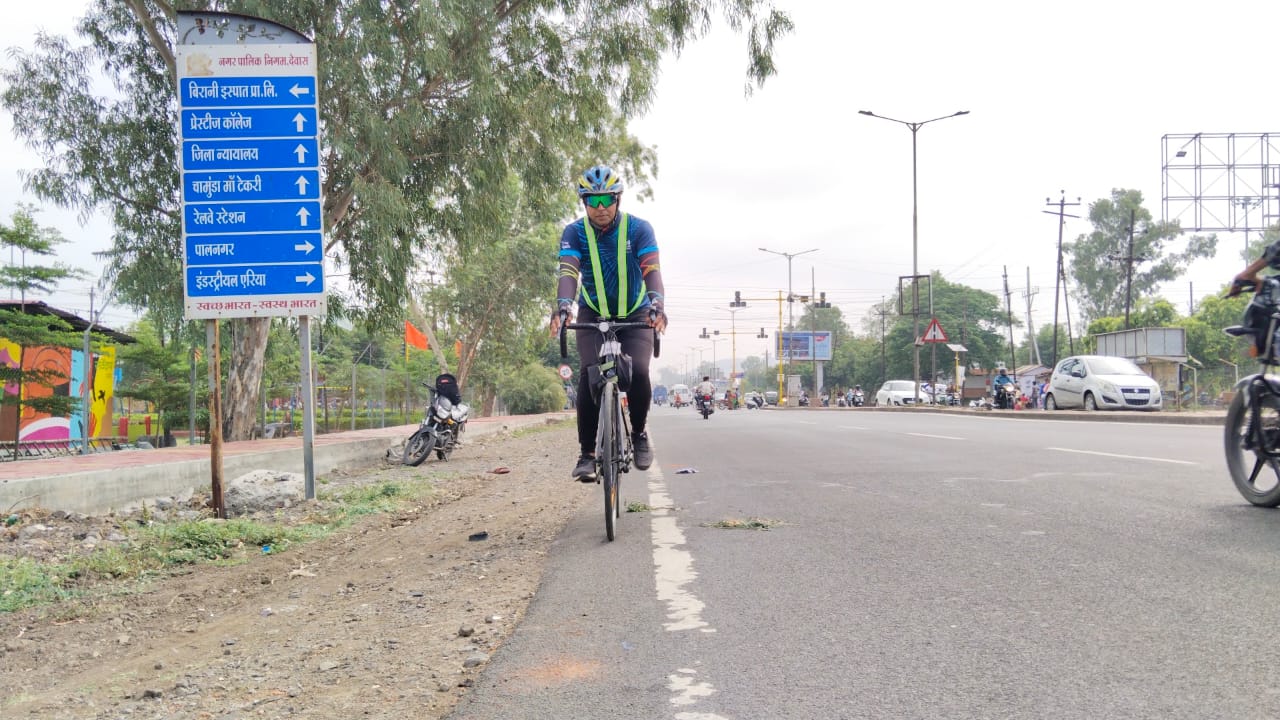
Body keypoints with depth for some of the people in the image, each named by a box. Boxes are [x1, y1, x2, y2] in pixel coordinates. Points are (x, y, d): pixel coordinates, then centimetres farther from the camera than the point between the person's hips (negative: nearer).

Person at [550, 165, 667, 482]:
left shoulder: (638, 228, -12)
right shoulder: (574, 232, -10)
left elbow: (651, 269, -26)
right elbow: (568, 272, -25)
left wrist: (656, 302, -45)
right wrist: (563, 306, -45)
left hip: (635, 315, 0)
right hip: (593, 315, 1)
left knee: (638, 372, -24)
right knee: (589, 372, -23)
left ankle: (639, 433, 4)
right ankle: (587, 452, -12)